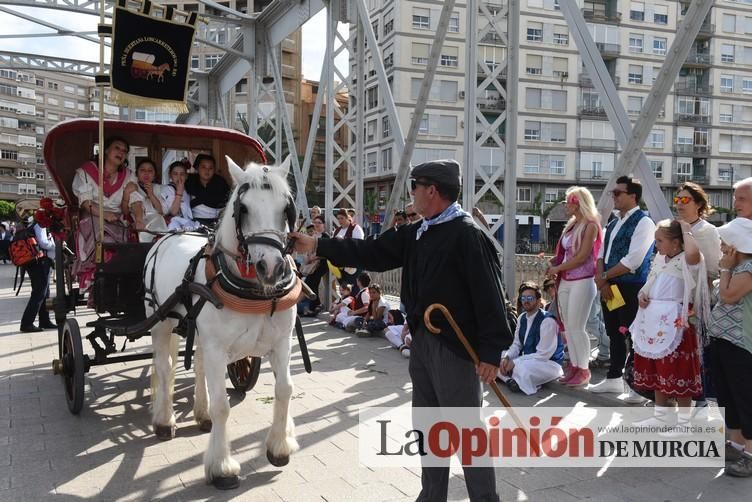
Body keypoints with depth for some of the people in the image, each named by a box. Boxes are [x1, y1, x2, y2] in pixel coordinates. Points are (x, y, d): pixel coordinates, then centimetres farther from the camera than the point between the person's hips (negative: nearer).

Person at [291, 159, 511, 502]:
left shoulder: (468, 234, -16)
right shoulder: (416, 234, 10)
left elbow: (489, 295, -19)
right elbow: (373, 253, 14)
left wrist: (491, 352, -21)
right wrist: (317, 246, 13)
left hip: (456, 346, -9)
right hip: (422, 340, 9)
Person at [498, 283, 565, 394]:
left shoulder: (547, 321, -20)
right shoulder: (521, 318, 6)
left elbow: (543, 354, -23)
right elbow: (517, 344, 9)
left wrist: (514, 362, -23)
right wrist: (506, 357, -13)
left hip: (548, 362, -9)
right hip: (527, 359, 9)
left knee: (523, 368, -39)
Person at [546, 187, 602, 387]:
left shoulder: (590, 225, -9)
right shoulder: (571, 225, 13)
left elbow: (582, 256, -15)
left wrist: (558, 268, -9)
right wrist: (552, 264, -4)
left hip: (581, 282, -8)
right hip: (565, 281, 8)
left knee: (576, 327, -4)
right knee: (568, 327, 9)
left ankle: (584, 370, 7)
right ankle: (574, 365, 18)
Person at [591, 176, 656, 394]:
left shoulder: (643, 222, -11)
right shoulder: (613, 223, 15)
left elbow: (633, 261, -19)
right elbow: (602, 253, 14)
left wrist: (604, 277, -11)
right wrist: (601, 279, -4)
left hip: (631, 288, -8)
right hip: (609, 286, 8)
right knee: (614, 333, 16)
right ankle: (614, 379, 27)